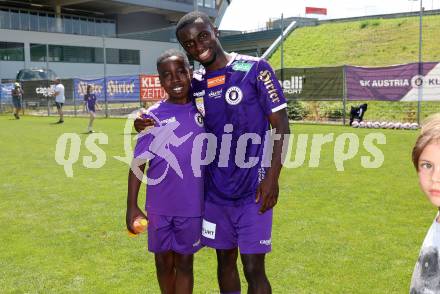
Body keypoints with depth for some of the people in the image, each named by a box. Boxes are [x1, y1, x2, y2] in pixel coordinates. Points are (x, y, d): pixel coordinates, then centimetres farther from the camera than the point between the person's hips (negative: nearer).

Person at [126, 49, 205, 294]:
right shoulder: (153, 116, -7)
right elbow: (138, 163, -5)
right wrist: (132, 206, -8)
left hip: (192, 205, 1)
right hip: (160, 206, -1)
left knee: (184, 261, 12)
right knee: (164, 260, 15)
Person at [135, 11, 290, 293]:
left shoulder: (255, 69, -8)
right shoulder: (194, 83, 7)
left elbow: (281, 125, -8)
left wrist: (272, 177, -14)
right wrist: (146, 124, 1)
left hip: (252, 190, -5)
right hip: (215, 191, 5)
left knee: (254, 269, -1)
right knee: (225, 259, 16)